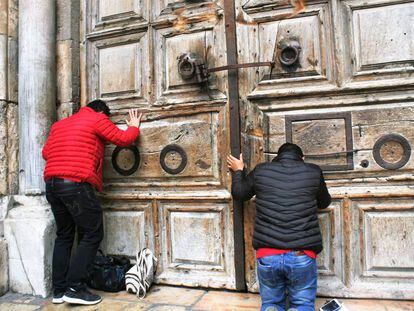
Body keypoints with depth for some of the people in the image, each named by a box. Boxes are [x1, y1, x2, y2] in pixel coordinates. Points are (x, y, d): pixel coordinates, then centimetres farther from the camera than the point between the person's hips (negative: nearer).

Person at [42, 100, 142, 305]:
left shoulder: (59, 124, 23)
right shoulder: (97, 119, 4)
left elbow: (45, 152, 22)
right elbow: (123, 139, 4)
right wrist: (134, 126, 23)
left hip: (51, 184, 8)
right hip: (76, 184, -8)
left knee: (64, 236, 16)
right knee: (93, 235, 1)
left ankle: (59, 290, 20)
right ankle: (74, 288, 0)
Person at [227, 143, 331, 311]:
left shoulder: (260, 171, 6)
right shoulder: (314, 171, 5)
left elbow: (238, 193, 22)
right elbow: (324, 203, 23)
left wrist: (238, 171, 39)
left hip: (267, 255, 1)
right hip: (302, 256, -1)